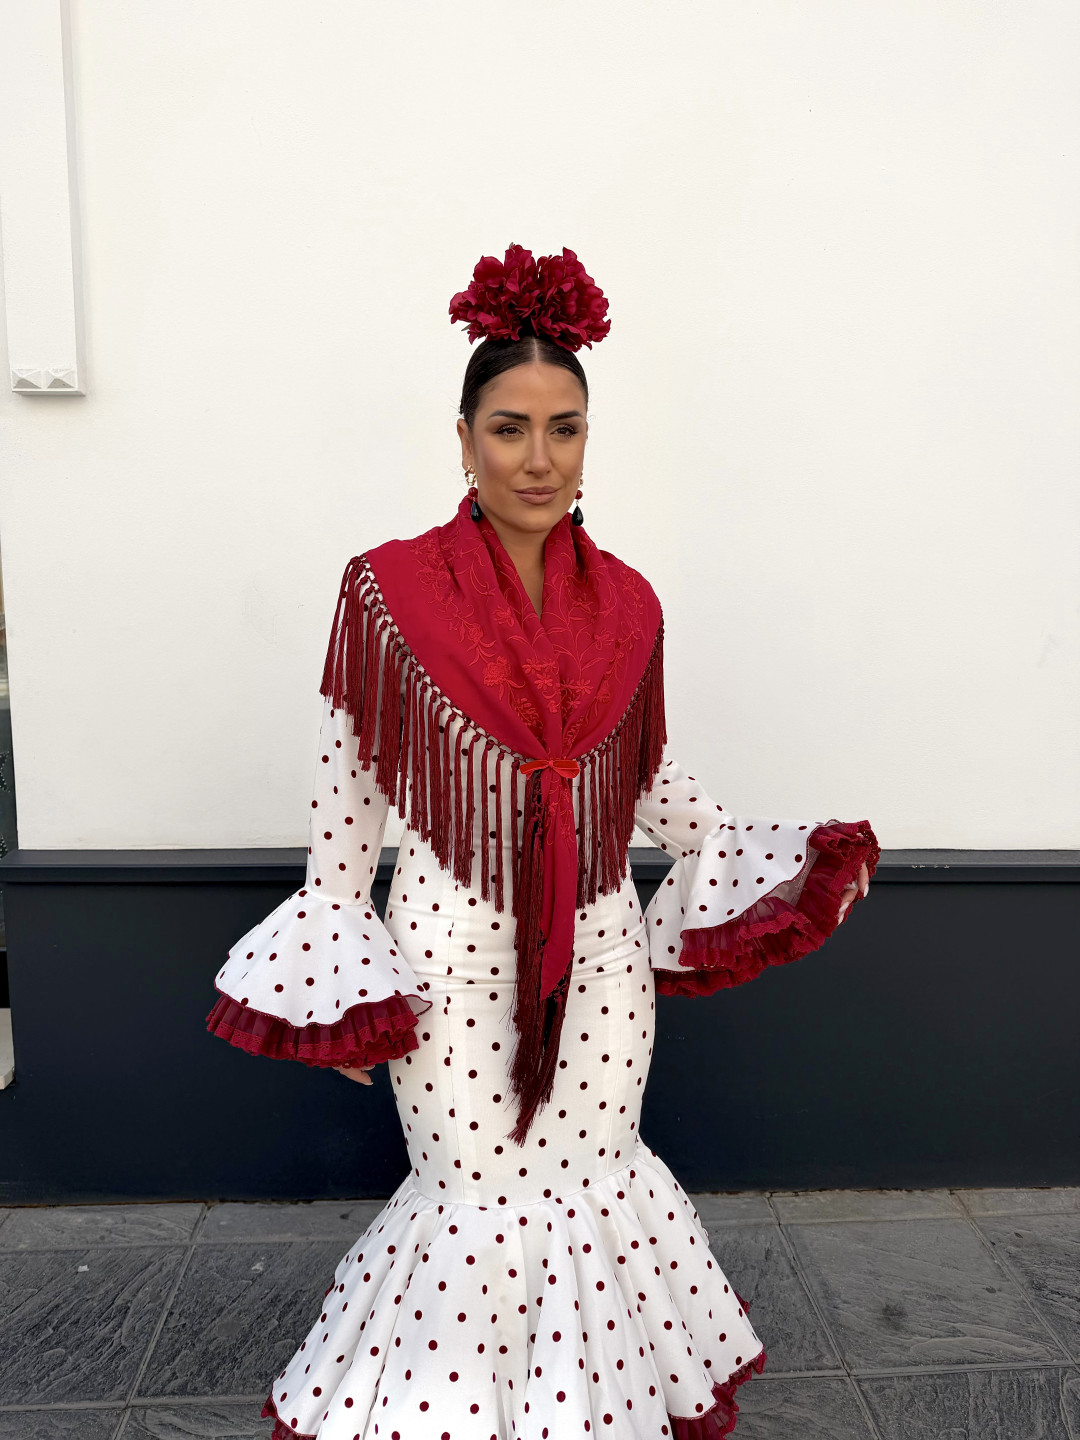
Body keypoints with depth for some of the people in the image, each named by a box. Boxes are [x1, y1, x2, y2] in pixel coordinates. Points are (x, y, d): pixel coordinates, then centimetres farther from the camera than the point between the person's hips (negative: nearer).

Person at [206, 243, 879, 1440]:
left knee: (596, 1182, 12)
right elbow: (348, 788, -3)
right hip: (449, 946, -3)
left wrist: (769, 865, 9)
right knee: (480, 1198, 8)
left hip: (599, 946, 3)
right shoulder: (389, 589, -7)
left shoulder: (627, 603, 2)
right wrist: (334, 973, -2)